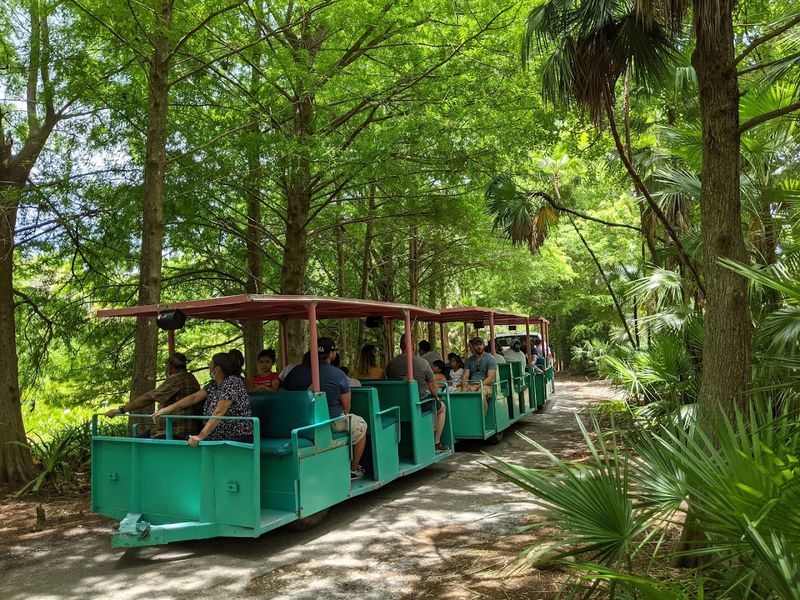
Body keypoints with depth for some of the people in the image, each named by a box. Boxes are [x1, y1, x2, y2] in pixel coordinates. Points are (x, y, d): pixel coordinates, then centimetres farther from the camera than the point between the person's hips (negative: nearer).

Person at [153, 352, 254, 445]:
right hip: (217, 439, 8)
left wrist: (201, 435, -28)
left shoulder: (233, 382, -14)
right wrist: (167, 409, 5)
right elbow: (194, 398, 12)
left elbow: (219, 413, -22)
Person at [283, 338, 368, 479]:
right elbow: (346, 407, -7)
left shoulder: (295, 371, 1)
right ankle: (353, 469, 28)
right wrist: (343, 413, 16)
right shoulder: (338, 375, -11)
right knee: (361, 425, 23)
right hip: (330, 423, -6)